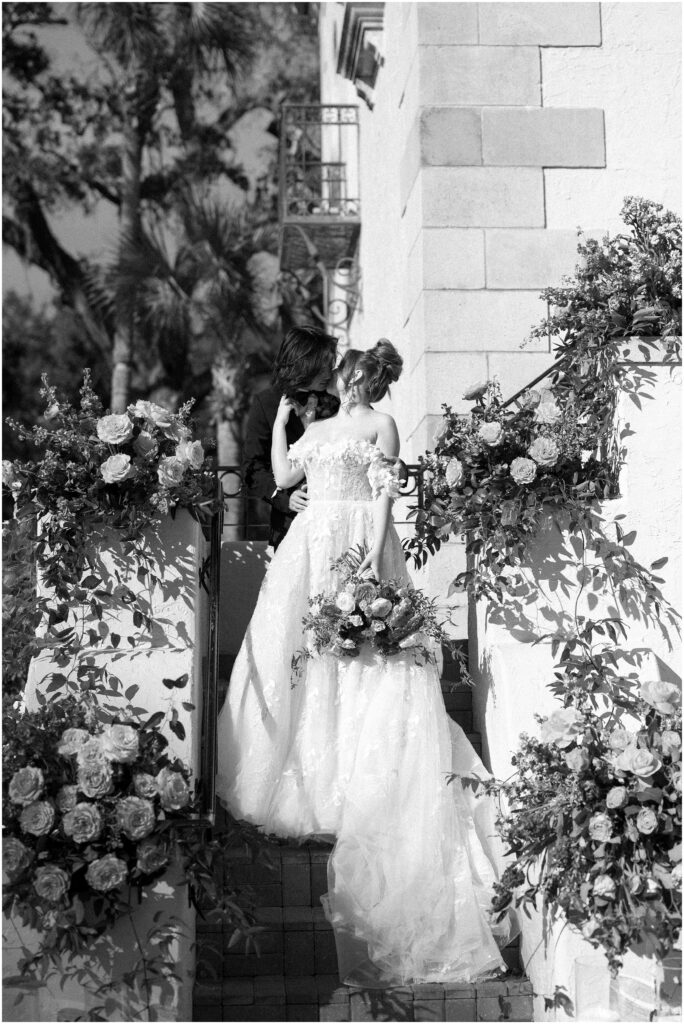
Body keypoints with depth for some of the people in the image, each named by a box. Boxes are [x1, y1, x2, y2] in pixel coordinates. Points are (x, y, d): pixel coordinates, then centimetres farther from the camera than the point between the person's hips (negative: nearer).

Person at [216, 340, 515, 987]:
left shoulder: (382, 426, 3)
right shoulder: (318, 429, 22)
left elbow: (384, 493, -5)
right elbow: (283, 477, 18)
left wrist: (375, 549, -16)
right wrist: (278, 422, 23)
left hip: (358, 543, -6)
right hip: (311, 544, 6)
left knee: (358, 658, -8)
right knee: (293, 650, 3)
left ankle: (352, 780, -3)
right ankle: (301, 770, 12)